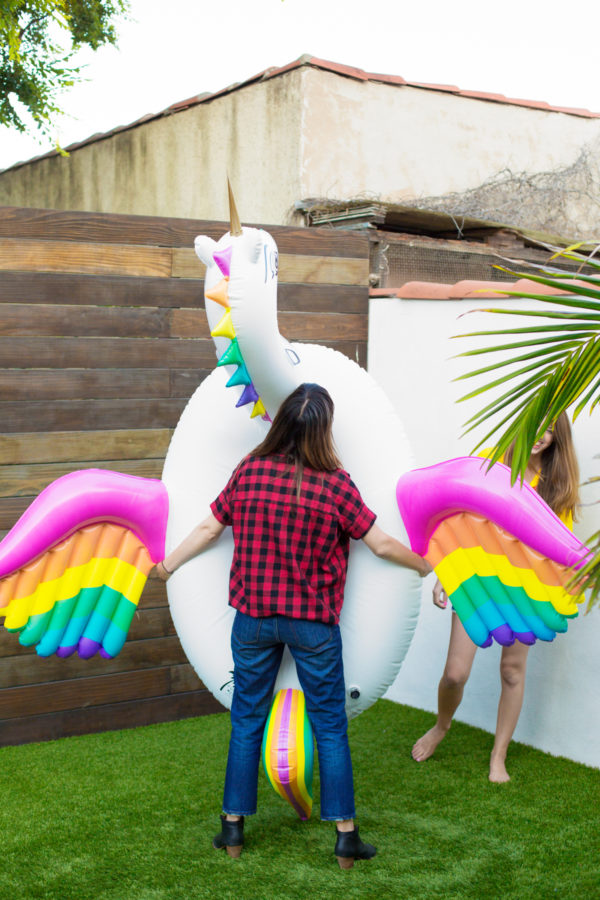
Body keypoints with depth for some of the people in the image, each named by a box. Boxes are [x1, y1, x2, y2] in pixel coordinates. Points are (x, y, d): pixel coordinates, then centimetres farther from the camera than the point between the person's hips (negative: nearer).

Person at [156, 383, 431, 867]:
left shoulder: (249, 471, -6)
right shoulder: (335, 484, -13)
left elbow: (209, 528, 3)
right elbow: (382, 544, -6)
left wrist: (166, 566, 19)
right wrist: (426, 566, 12)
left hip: (253, 616, 2)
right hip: (313, 622, -2)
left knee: (247, 721, 14)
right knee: (330, 726, 9)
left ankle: (234, 827, 21)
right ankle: (345, 834, 13)